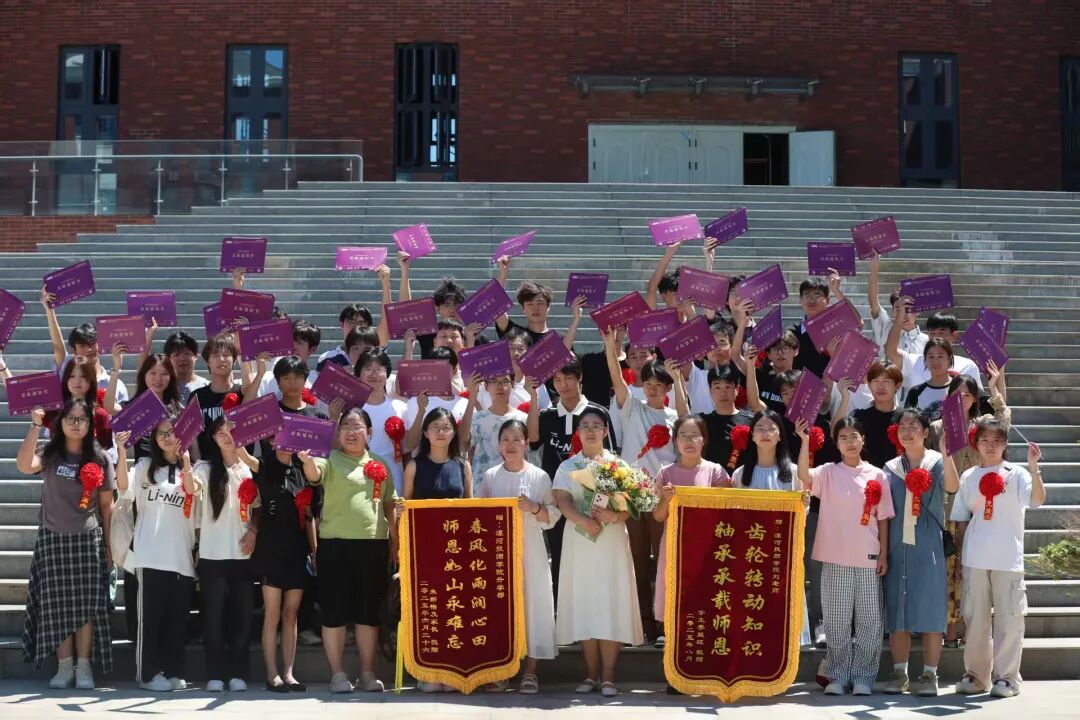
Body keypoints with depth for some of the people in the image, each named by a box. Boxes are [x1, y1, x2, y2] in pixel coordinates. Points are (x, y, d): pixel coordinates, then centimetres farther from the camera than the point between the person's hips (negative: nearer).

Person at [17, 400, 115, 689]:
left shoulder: (99, 459, 3)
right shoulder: (49, 454, 0)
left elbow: (106, 505, 6)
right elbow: (24, 465, -23)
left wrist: (109, 545, 3)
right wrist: (35, 426, -25)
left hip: (88, 539, 0)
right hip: (53, 538, 0)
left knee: (87, 605, 0)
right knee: (57, 605, 2)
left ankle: (84, 666, 8)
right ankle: (64, 666, 10)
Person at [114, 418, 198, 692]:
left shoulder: (193, 470, 11)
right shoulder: (145, 466, 8)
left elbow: (193, 493, -9)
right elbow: (124, 487, -10)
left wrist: (185, 462, -21)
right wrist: (122, 452, -22)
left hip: (182, 556, 2)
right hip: (151, 555, -2)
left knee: (177, 617, 7)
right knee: (151, 615, 0)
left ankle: (172, 671, 16)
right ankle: (149, 673, 6)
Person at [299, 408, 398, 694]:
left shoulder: (379, 466, 12)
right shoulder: (331, 460, -1)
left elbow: (389, 506, 18)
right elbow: (315, 474, -23)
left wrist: (395, 541, 12)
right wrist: (307, 461, -45)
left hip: (374, 544, 4)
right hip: (336, 544, -3)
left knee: (368, 611, 9)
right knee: (335, 610, 0)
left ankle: (368, 672, 18)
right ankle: (337, 673, 9)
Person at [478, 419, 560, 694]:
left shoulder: (539, 477, 2)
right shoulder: (490, 476, 6)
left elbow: (553, 516, 1)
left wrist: (533, 508, -15)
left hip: (529, 550, -1)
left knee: (530, 602, -3)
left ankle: (530, 671, 4)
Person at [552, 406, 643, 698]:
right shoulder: (567, 467, 9)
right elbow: (562, 501, -5)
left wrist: (614, 516, -21)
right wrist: (583, 520, -23)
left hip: (612, 542, -1)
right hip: (579, 542, 1)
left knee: (610, 605, -5)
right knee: (583, 606, 1)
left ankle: (608, 676, -3)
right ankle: (592, 673, 8)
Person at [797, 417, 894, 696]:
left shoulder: (877, 476, 4)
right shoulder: (828, 473, 1)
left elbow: (883, 519, 6)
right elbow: (804, 476, -20)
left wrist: (884, 554, 1)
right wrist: (805, 440, -30)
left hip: (868, 558, 1)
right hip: (835, 558, -1)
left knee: (869, 619, 4)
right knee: (836, 620, 5)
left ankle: (863, 676, 14)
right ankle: (837, 676, 14)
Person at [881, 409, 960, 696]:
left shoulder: (937, 462, 3)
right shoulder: (891, 468, 12)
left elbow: (952, 486, -19)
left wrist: (946, 451, -29)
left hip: (928, 546, -3)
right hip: (898, 545, 3)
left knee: (930, 608, -3)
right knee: (897, 608, 3)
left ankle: (929, 674, 3)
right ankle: (900, 673, 11)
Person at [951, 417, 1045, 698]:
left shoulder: (1016, 474, 0)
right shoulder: (969, 477, 9)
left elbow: (1038, 499, -18)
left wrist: (1034, 467, -30)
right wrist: (964, 551, 2)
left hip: (1008, 559, -3)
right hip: (975, 559, 3)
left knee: (1008, 617, 0)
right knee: (975, 617, 8)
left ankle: (1006, 676, 9)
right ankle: (975, 675, 18)